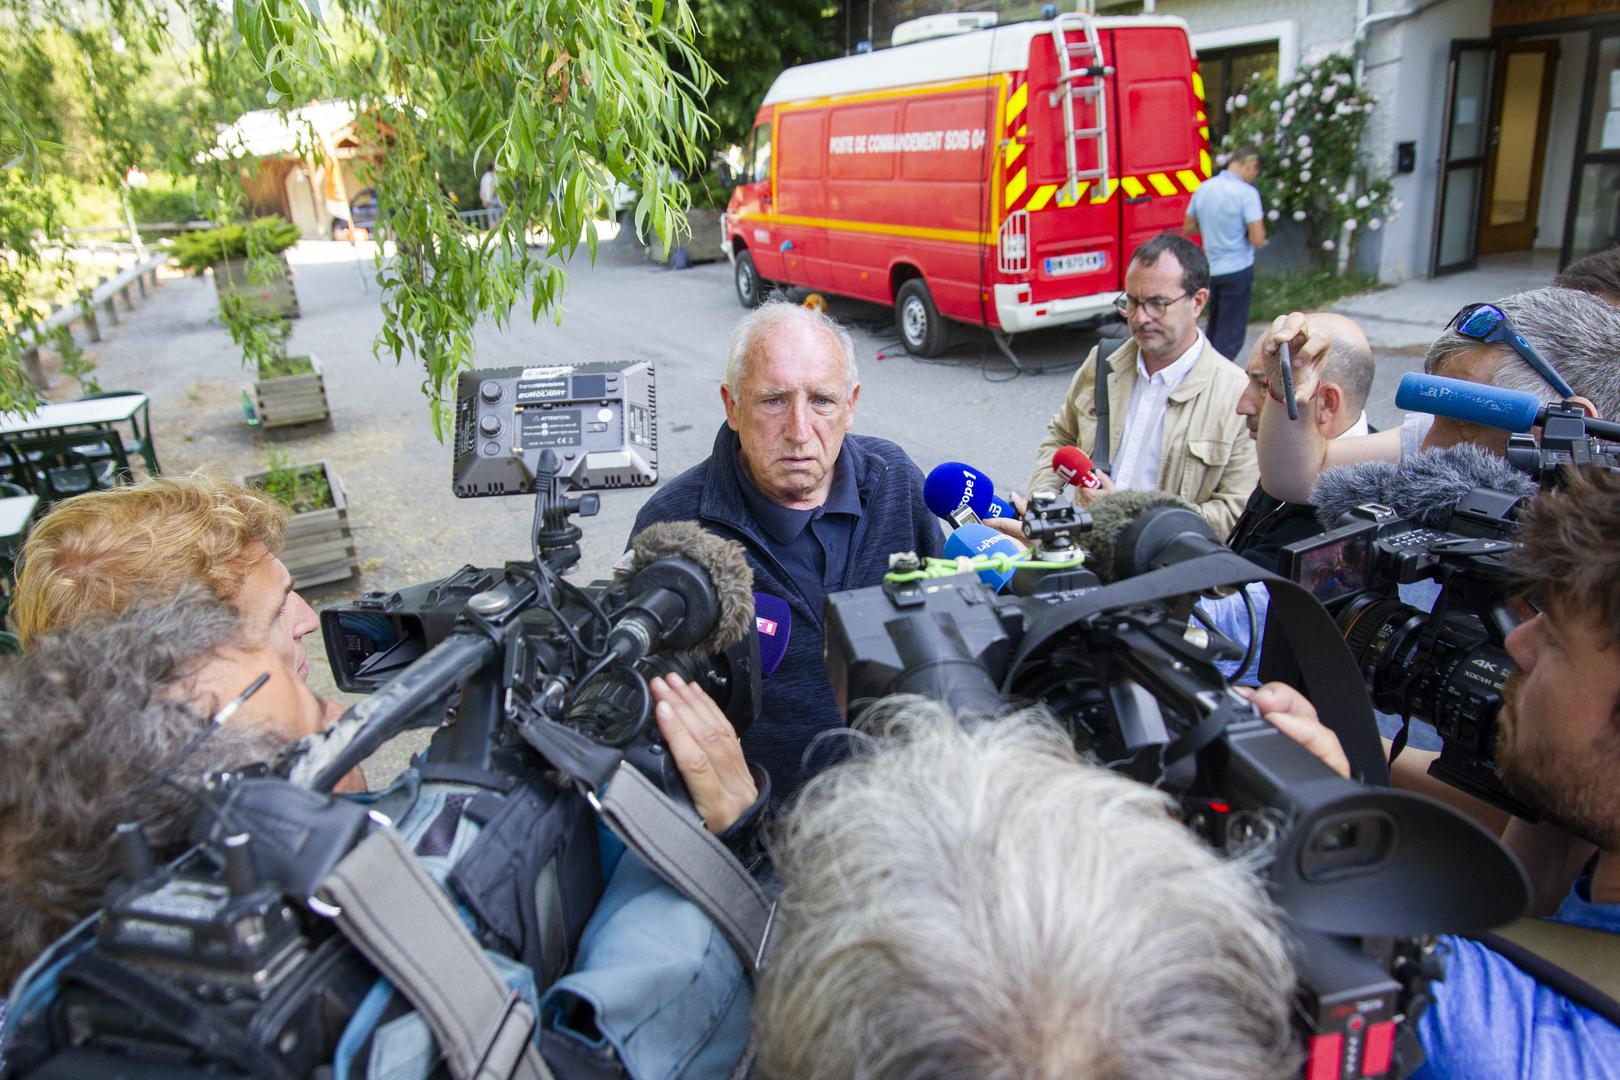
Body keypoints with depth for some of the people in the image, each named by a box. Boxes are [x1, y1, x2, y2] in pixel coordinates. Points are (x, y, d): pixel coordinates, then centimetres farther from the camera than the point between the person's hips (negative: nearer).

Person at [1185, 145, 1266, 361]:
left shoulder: (1203, 188, 3)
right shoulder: (1246, 193, -16)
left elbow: (1188, 228, 14)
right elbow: (1257, 238, -18)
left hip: (1210, 269, 6)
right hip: (1237, 269, -6)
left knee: (1214, 327, 21)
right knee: (1231, 334, 0)